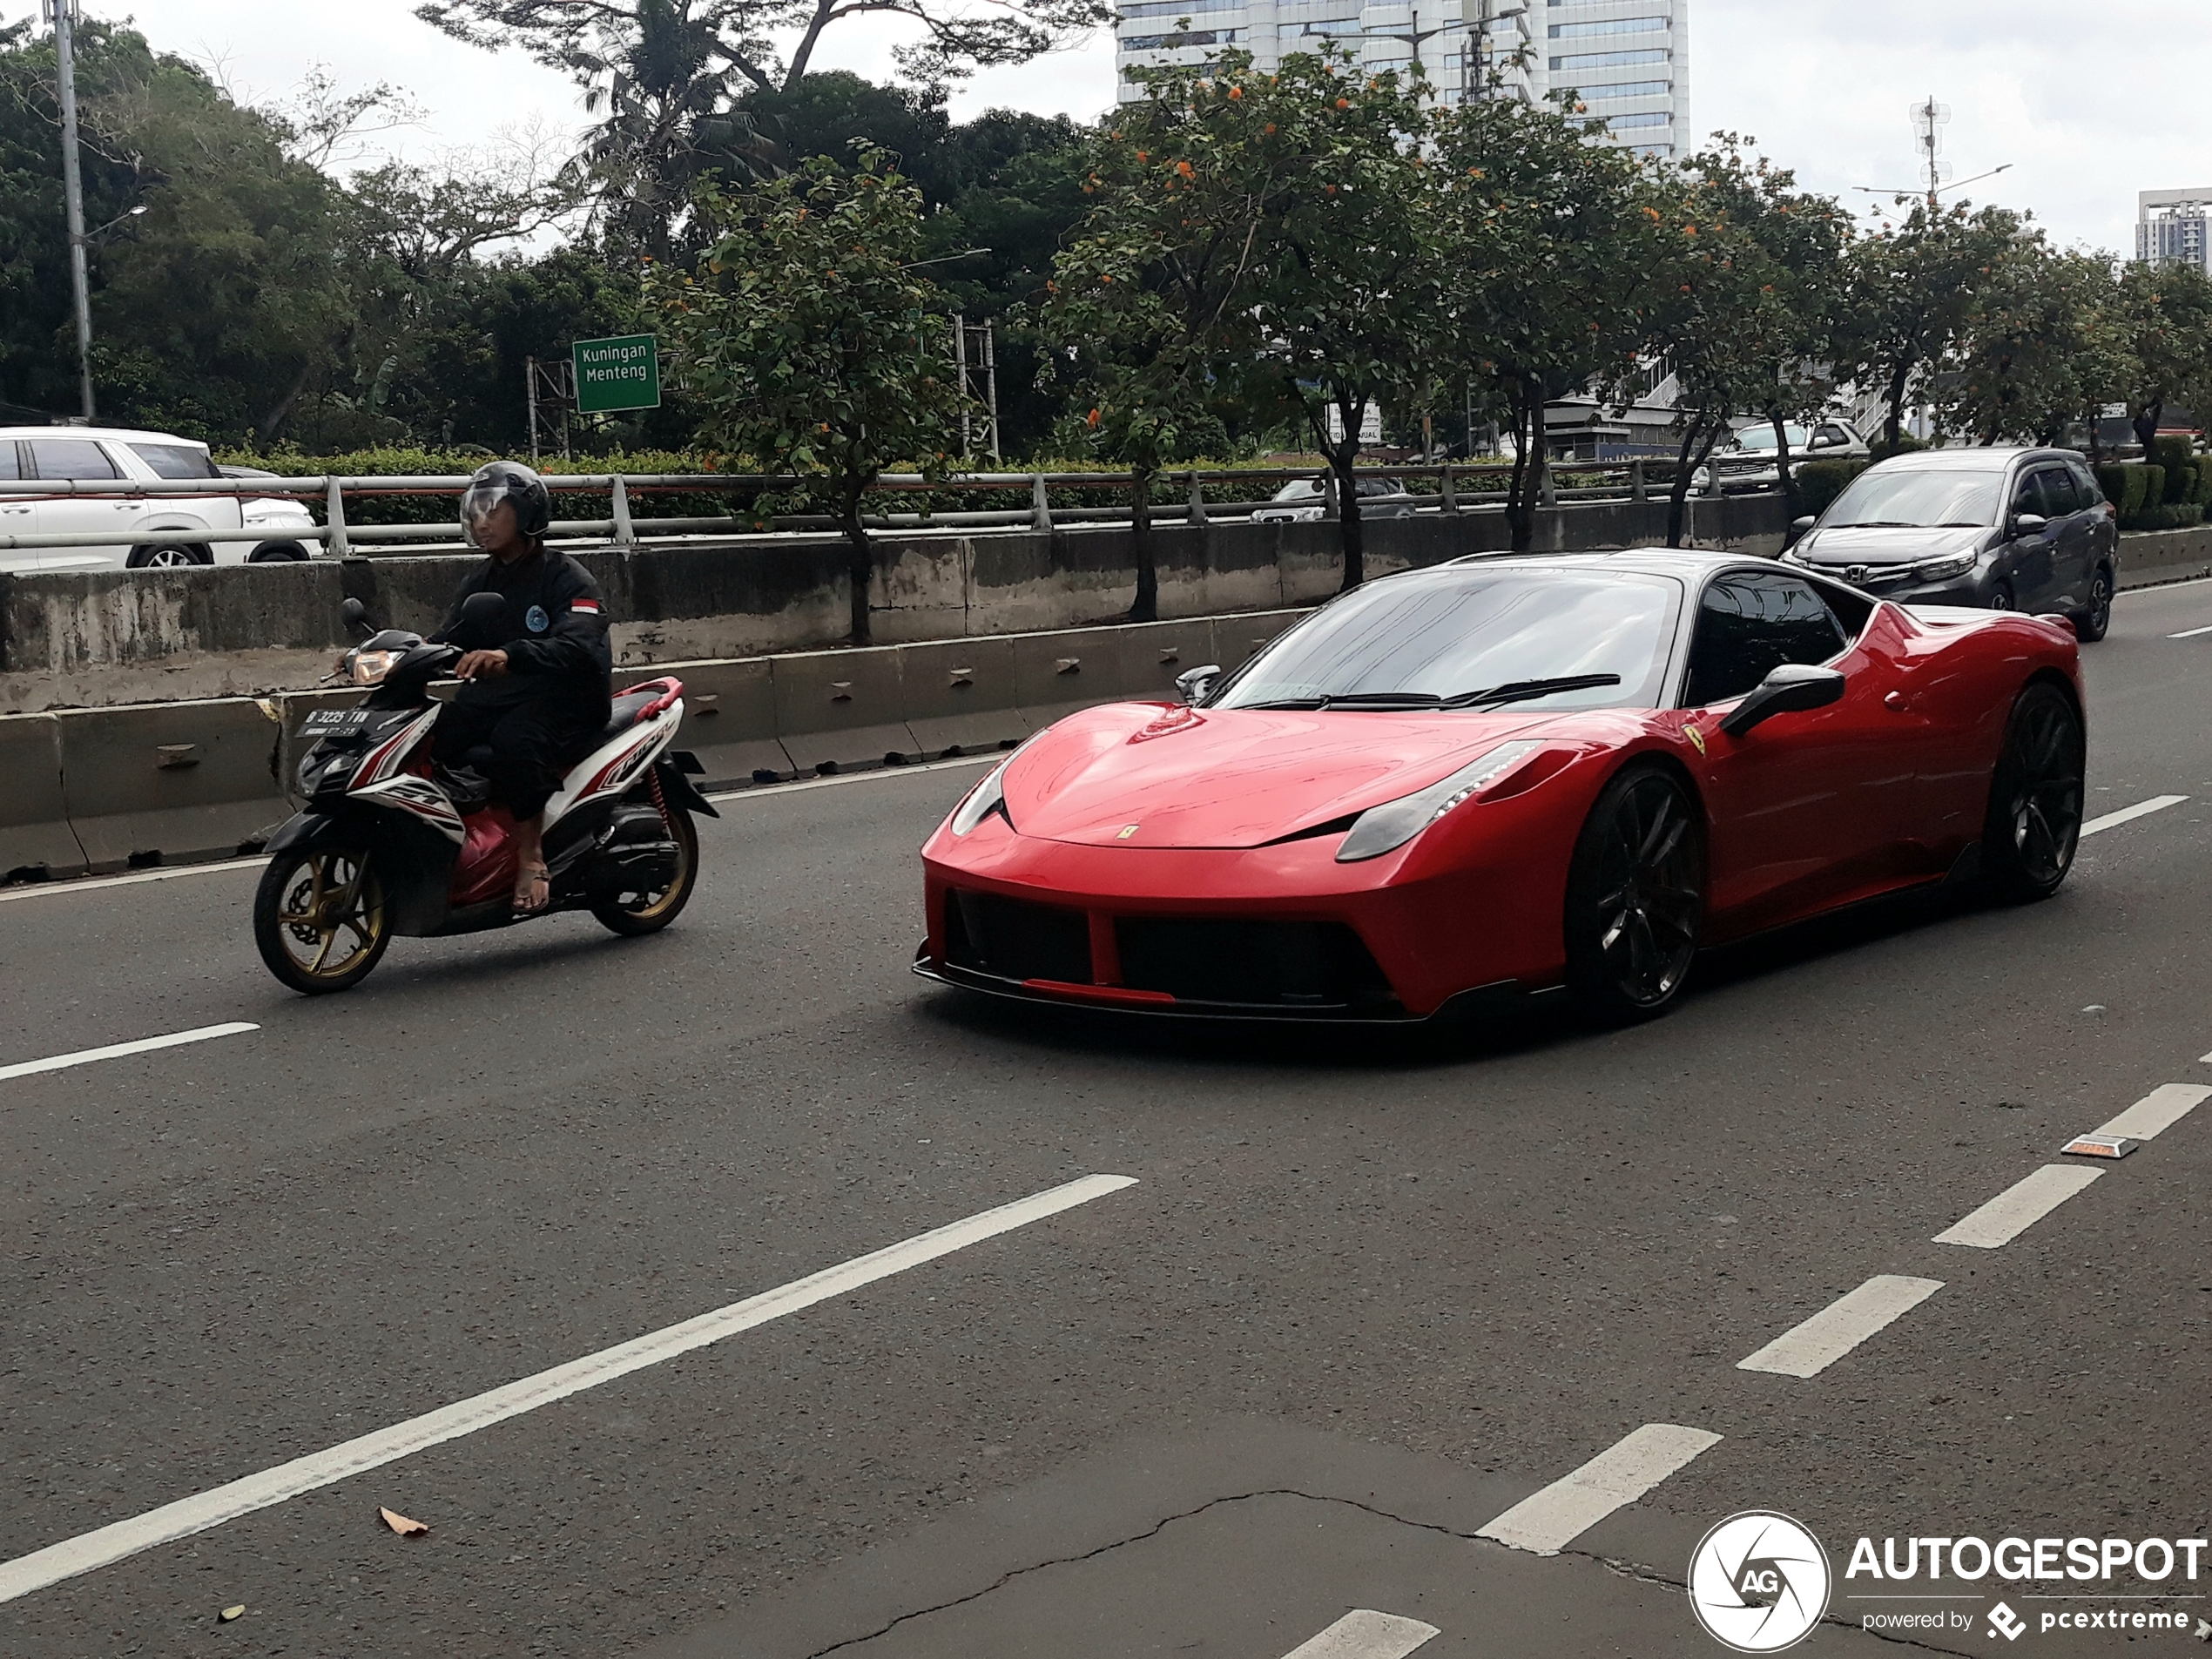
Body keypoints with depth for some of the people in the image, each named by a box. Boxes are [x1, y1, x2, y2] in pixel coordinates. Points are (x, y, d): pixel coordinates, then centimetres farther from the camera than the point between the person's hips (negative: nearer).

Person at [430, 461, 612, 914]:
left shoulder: (567, 578, -6)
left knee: (514, 738, -39)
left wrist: (507, 656, -43)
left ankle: (531, 855, -29)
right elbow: (450, 640, 13)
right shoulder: (482, 580, 19)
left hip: (566, 702, -7)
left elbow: (577, 648, -25)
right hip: (495, 698, 7)